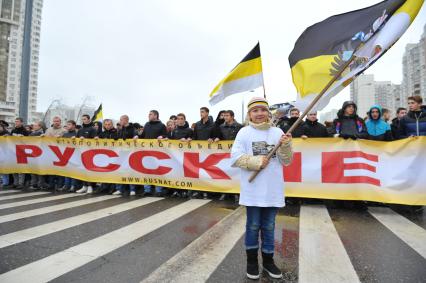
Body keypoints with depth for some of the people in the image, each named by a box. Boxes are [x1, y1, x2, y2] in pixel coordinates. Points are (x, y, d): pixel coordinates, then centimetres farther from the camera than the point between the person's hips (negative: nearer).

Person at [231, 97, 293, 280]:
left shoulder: (278, 132, 3)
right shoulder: (244, 132, -4)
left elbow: (286, 161, 3)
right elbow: (235, 158, -9)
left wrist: (285, 146, -14)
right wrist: (256, 162, -16)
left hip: (273, 189, 2)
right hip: (253, 189, -2)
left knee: (269, 226, 16)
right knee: (253, 226, 11)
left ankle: (268, 261, 34)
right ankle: (252, 261, 31)